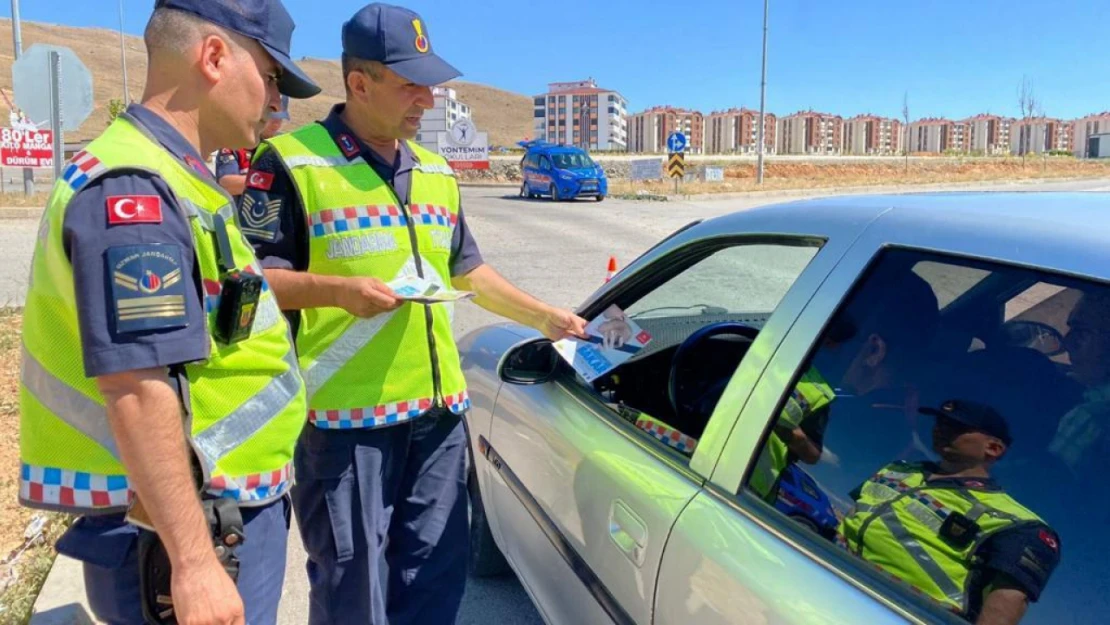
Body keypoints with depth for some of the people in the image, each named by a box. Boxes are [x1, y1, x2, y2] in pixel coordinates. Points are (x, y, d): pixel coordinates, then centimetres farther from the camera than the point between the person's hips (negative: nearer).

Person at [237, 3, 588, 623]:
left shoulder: (437, 172, 14)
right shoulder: (292, 162, -7)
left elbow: (467, 269, 22)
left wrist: (546, 317, 20)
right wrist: (333, 290, -23)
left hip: (439, 408, 6)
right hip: (345, 414, -6)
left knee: (439, 570, 16)